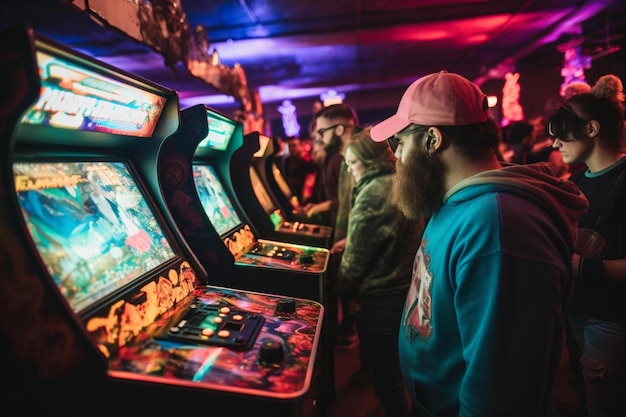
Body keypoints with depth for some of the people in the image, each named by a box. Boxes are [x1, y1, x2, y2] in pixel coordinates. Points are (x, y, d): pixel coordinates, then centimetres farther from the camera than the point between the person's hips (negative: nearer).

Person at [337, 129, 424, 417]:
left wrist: (344, 291, -3)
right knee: (389, 368, 27)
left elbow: (356, 256, -18)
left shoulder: (373, 193, -22)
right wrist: (350, 241, 12)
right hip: (403, 290, 10)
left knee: (385, 376, 7)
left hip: (380, 299, -10)